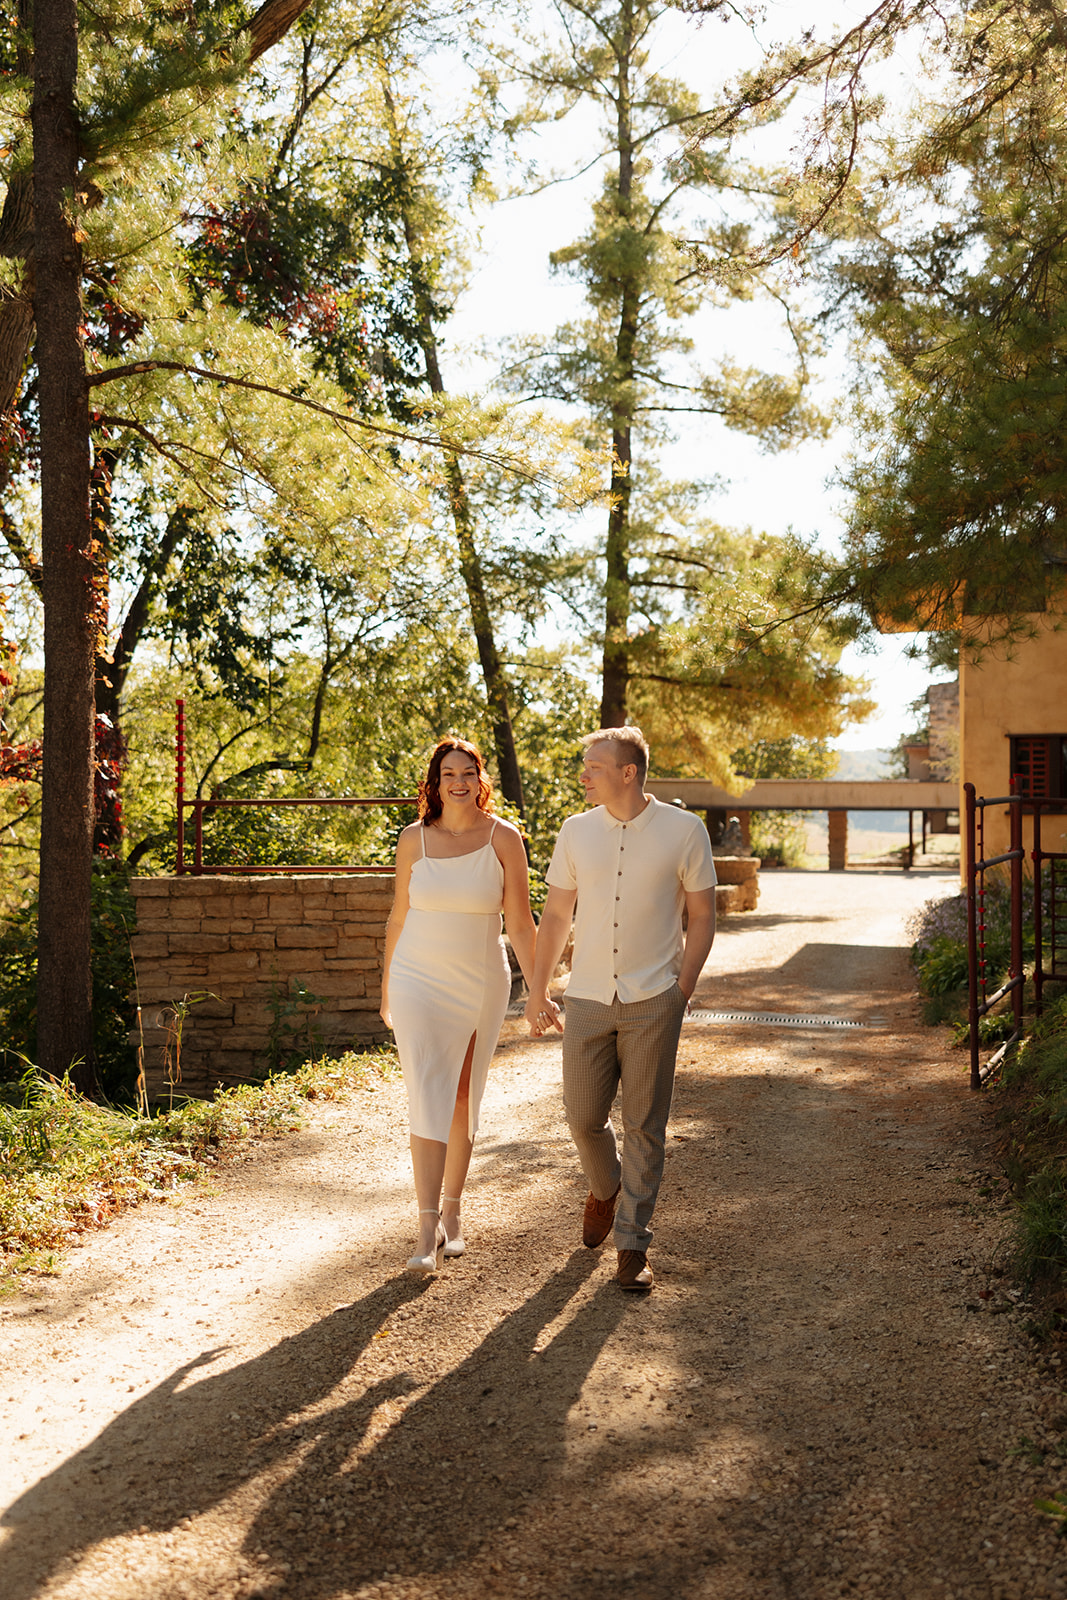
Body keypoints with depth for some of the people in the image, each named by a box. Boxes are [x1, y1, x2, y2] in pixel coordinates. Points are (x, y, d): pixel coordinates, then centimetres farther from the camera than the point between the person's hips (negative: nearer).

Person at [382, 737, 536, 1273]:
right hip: (419, 983, 0)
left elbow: (520, 922, -2)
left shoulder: (503, 838, -4)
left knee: (463, 1103, 10)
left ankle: (451, 1215, 25)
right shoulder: (414, 839, 0)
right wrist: (386, 986, 12)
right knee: (428, 1101, -8)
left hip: (480, 986, 0)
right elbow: (399, 915, 8)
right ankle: (428, 1232, -8)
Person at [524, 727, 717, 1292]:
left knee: (644, 1126, 2)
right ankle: (605, 1188, 38)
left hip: (653, 1002, -2)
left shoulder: (684, 830, -4)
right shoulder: (576, 831, 3)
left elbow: (702, 915, 2)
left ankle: (633, 1244, 14)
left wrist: (682, 989, -5)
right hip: (587, 1000, 3)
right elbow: (555, 916, 9)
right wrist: (537, 993, 9)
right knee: (583, 1117, 6)